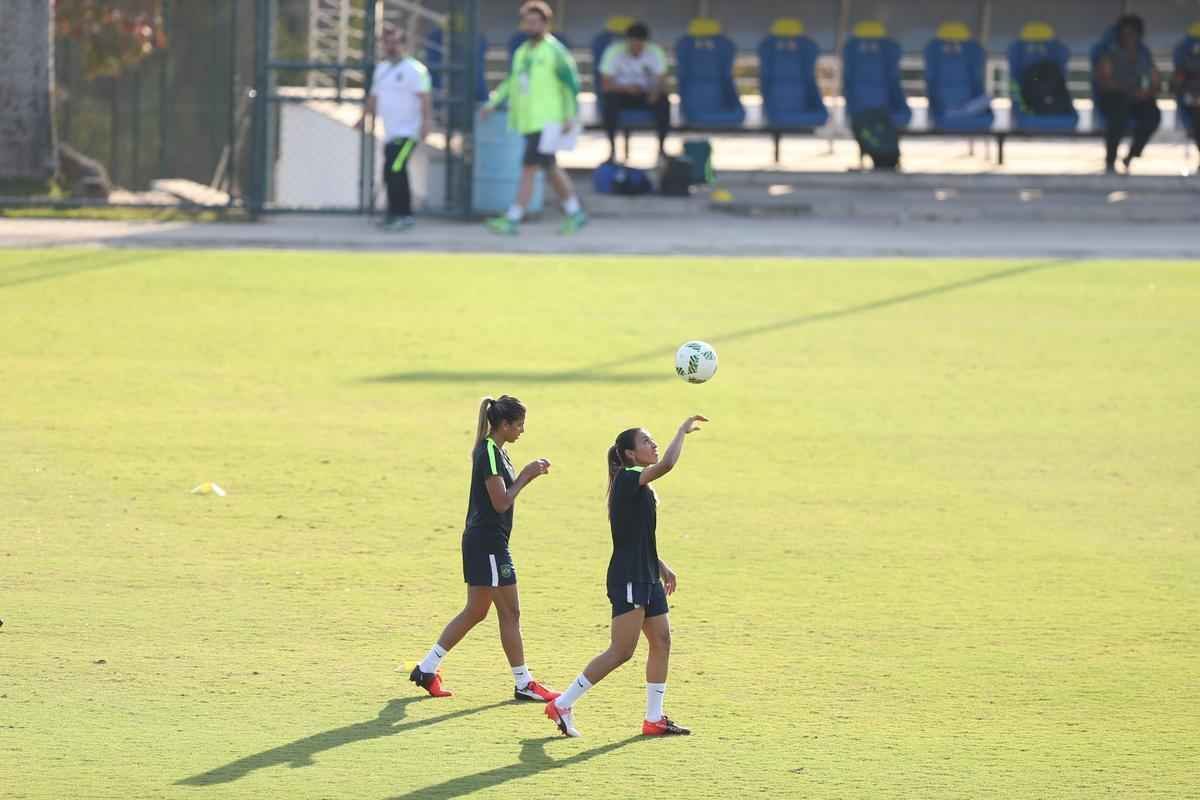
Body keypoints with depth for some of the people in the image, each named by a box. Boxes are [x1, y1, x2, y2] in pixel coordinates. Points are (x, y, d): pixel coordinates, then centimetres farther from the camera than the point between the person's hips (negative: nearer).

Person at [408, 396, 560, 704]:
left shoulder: (492, 451, 14)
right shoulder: (490, 453, -17)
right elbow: (501, 502, -20)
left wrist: (528, 474, 9)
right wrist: (525, 476, -11)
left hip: (480, 540, 10)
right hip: (488, 542, -10)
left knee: (475, 612, 15)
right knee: (510, 613, -2)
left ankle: (427, 669, 18)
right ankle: (524, 683, 4)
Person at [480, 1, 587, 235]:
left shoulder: (554, 50, -8)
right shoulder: (522, 52, 14)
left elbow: (571, 82, -8)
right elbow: (512, 83, 15)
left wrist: (570, 116, -12)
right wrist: (493, 103, 2)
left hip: (546, 121, -8)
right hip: (528, 120, 8)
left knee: (529, 168, -11)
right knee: (550, 169, 14)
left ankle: (512, 220, -13)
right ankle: (576, 214, 24)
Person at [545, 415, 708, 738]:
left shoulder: (639, 487, 15)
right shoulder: (628, 478, -14)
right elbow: (667, 464, -29)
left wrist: (661, 566, 21)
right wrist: (683, 430, -17)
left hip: (646, 578, 10)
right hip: (628, 580, -10)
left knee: (662, 641, 9)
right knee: (621, 651, -9)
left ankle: (654, 718, 14)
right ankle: (562, 705, -4)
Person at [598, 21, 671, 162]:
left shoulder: (655, 52, -11)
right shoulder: (613, 52, -17)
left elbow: (662, 82, -12)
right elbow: (606, 85, -17)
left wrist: (656, 92, -35)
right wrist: (626, 88, -34)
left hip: (647, 94, 1)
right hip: (622, 93, -1)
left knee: (663, 101, -31)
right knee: (610, 100, -35)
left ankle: (662, 147, -16)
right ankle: (612, 149, -25)